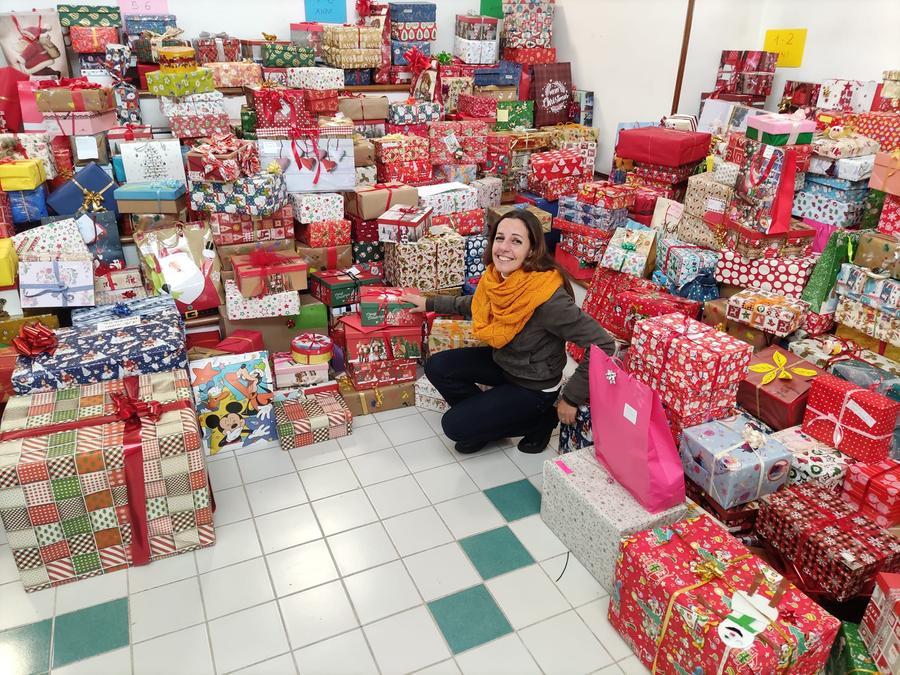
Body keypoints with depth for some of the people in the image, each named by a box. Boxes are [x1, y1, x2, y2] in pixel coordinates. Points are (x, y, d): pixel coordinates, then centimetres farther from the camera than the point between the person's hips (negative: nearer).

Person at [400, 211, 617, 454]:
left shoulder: (547, 297, -35)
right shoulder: (496, 277, -11)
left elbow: (603, 345, -31)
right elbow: (475, 304, 14)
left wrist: (571, 399, -24)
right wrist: (430, 303, 14)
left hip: (533, 386, -7)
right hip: (501, 361, 7)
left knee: (455, 426, -8)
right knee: (437, 367, -1)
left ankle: (539, 418, 7)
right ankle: (486, 418, 16)